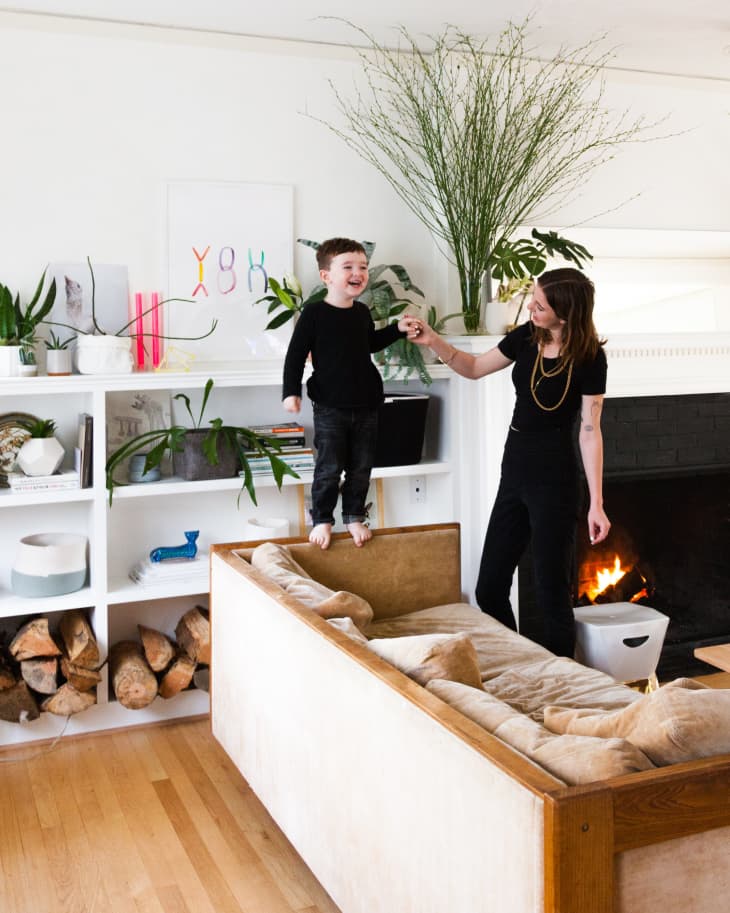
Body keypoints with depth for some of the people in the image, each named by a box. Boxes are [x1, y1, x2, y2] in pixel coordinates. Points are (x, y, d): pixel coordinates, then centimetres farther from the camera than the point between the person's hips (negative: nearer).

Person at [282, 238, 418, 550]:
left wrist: (397, 329, 17)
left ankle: (354, 517, 26)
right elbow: (295, 355, -8)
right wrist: (291, 391, -16)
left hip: (365, 406, 5)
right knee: (329, 469, -2)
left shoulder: (362, 312, 7)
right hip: (330, 408, -5)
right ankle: (322, 520, 14)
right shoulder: (314, 313, -10)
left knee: (361, 468, 11)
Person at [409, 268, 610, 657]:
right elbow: (474, 368, 14)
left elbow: (590, 432, -13)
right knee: (490, 588, 11)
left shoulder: (589, 357, -14)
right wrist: (434, 341, -3)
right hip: (514, 471, 7)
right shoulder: (526, 337, 1)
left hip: (554, 479, -6)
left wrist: (596, 503, -13)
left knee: (551, 591, 1)